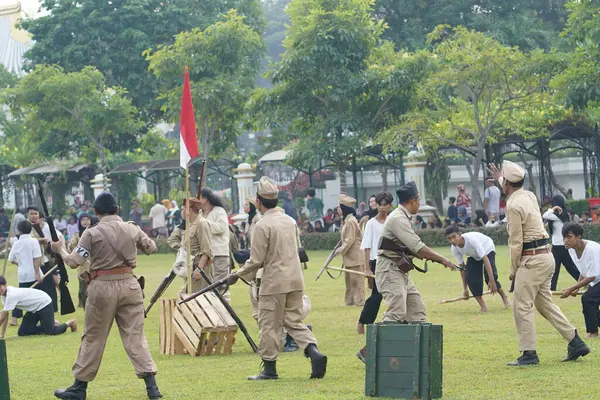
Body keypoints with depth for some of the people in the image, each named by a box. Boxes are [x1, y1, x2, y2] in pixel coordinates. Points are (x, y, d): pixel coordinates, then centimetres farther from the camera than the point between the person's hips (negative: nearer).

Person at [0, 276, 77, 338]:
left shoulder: (11, 295, -31)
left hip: (44, 304, -9)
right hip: (34, 309, 9)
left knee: (49, 332, -18)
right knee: (22, 332, 0)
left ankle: (70, 323, 11)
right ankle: (52, 324, 18)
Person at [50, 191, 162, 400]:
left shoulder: (92, 233, -7)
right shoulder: (132, 229, 3)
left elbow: (74, 262, -8)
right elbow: (151, 248, 17)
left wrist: (60, 248, 10)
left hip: (103, 287, -3)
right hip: (129, 284, 3)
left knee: (93, 338, 8)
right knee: (135, 336, 6)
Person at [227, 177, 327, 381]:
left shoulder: (262, 225, -13)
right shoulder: (289, 221, 10)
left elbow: (256, 260, -14)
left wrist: (237, 275, 0)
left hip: (274, 282, -7)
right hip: (295, 279, 7)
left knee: (270, 324, 3)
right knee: (294, 321, 12)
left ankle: (269, 368, 8)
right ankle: (314, 352, -8)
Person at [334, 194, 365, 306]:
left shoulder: (351, 221, -16)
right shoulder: (347, 220, 14)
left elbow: (350, 240, -19)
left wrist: (341, 250, -10)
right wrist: (341, 248, 12)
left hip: (354, 256, -10)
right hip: (349, 257, 10)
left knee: (356, 279, -5)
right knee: (349, 279, 13)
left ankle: (359, 301, -1)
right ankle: (350, 301, 18)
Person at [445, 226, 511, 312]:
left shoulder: (472, 239, -42)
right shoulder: (454, 248, -23)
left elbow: (485, 259, -41)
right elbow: (462, 267, -11)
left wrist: (491, 281, -44)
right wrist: (465, 288, -7)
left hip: (487, 250, -5)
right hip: (473, 256, 5)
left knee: (489, 277, -21)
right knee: (470, 278, -17)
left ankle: (504, 298, 7)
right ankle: (483, 307, -5)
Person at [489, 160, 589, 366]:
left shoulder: (513, 206, -15)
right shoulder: (530, 196, 11)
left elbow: (516, 242, -14)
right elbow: (513, 191, 39)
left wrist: (513, 269, -5)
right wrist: (499, 178, 52)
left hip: (532, 260, -9)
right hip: (546, 256, 9)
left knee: (522, 306, -5)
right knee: (544, 303, 15)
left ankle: (529, 353, -6)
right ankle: (575, 342, 13)